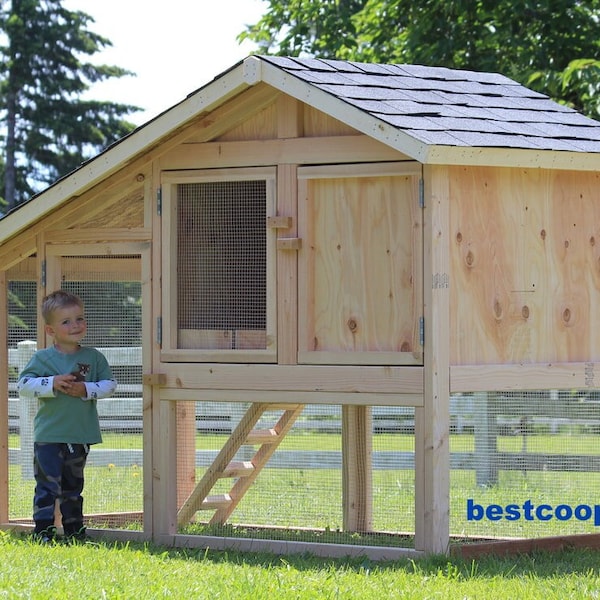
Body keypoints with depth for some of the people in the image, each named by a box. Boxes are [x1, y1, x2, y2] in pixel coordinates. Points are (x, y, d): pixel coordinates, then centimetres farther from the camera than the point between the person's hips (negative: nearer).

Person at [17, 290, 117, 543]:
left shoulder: (94, 357, 3)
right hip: (49, 434, -3)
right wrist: (52, 383, -21)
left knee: (73, 486, 16)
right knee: (47, 485, -7)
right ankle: (43, 531, -3)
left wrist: (86, 389, -15)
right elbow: (23, 385, -9)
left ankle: (74, 529, 26)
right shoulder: (43, 358, -5)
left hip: (81, 435, 3)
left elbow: (110, 385, 2)